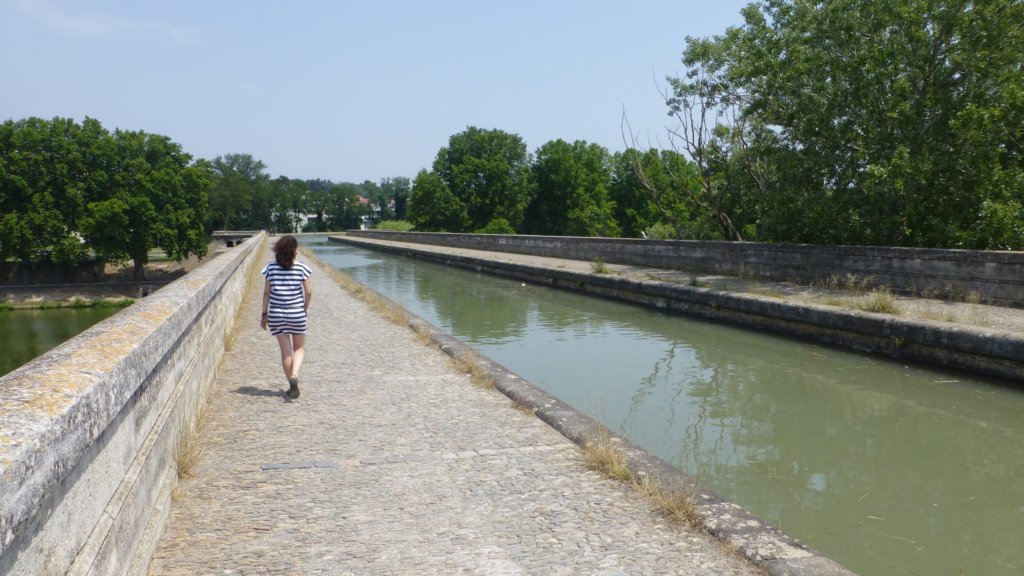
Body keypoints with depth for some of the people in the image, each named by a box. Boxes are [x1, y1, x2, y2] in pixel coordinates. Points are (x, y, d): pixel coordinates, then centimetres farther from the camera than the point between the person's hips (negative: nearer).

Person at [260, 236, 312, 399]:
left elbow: (266, 292, 0)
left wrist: (264, 313, 8)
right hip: (297, 313, -1)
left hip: (276, 314, 1)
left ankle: (293, 386, 14)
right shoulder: (301, 268, -6)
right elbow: (308, 292, -4)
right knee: (299, 348, 13)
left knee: (285, 351, 10)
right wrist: (305, 309, 13)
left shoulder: (271, 267, -3)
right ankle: (294, 375, -13)